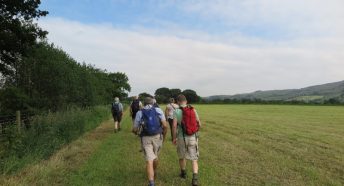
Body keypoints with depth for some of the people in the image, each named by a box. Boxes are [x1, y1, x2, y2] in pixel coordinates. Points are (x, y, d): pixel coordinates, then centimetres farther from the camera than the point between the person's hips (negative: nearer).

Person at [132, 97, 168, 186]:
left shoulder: (139, 113, 2)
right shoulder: (158, 110, 1)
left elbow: (135, 129, 4)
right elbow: (165, 126, -6)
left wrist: (136, 132, 28)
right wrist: (164, 136, 10)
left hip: (146, 139, -2)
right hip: (157, 137, 2)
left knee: (149, 161, -3)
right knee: (155, 156, 26)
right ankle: (154, 173, 49)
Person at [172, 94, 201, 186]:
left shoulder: (176, 112, -9)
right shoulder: (193, 110, 0)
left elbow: (174, 126, -14)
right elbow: (199, 124, 4)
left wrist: (174, 138, -2)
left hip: (182, 138, -1)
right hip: (193, 137, 1)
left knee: (182, 156, 23)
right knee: (194, 159, 7)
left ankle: (183, 173, 41)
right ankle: (195, 178, -8)